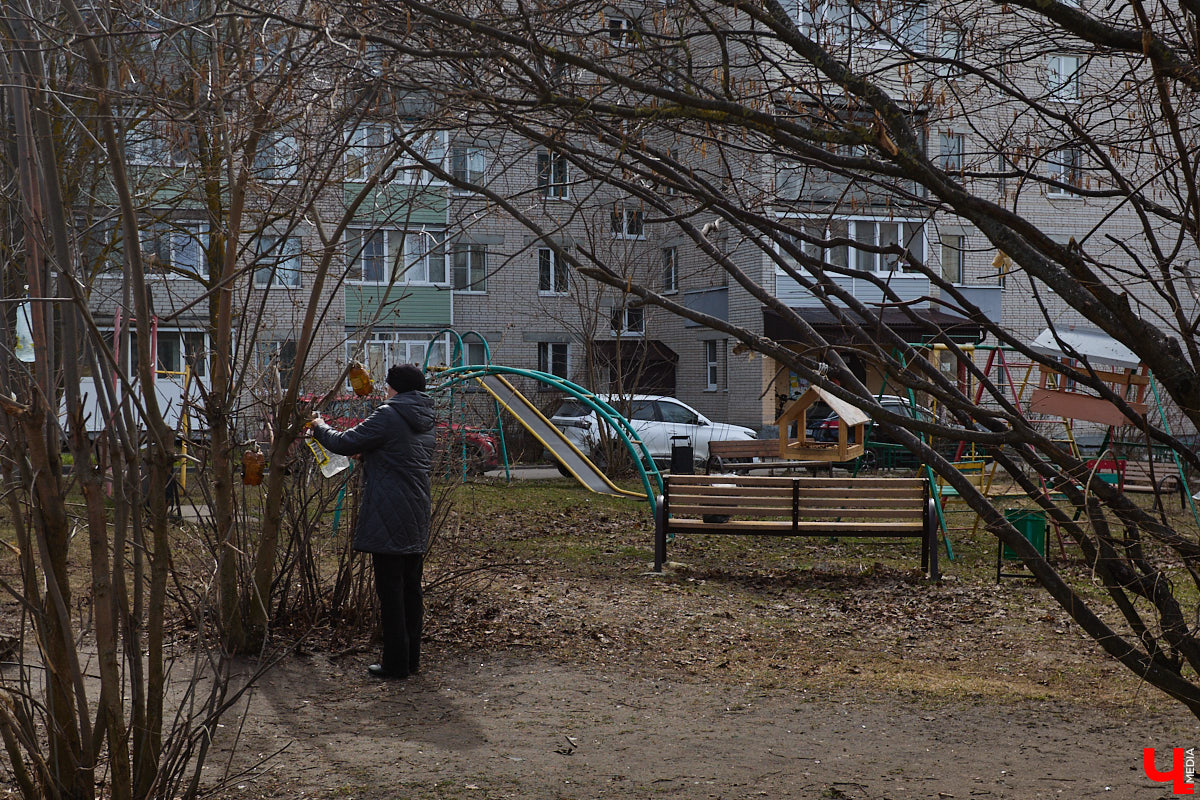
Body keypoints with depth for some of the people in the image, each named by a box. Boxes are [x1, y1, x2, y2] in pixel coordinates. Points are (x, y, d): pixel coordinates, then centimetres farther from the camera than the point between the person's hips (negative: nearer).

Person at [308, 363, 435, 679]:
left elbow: (344, 444, -7)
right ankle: (411, 659, 21)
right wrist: (365, 452, 29)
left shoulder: (388, 416, -14)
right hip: (418, 522, 8)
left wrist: (319, 427, 10)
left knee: (390, 591, -1)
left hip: (389, 521, -8)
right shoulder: (424, 421, 12)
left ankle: (395, 663, 3)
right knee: (411, 588, 14)